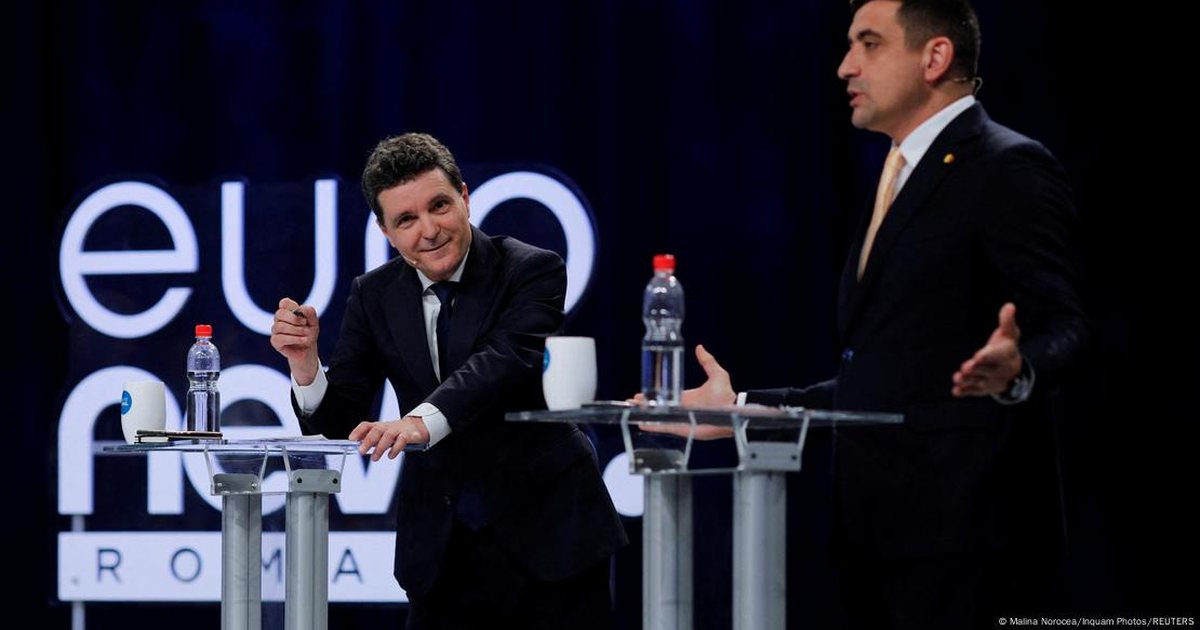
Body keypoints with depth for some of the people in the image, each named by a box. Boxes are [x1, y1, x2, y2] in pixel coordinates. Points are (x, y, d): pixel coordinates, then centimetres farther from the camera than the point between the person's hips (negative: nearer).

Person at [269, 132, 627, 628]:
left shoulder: (532, 271, -10)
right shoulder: (374, 295, 3)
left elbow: (508, 359, -28)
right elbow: (335, 422, 1)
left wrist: (422, 420, -45)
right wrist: (305, 361, -21)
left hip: (544, 528, -3)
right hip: (443, 546, 3)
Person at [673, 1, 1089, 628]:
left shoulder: (1010, 171, -6)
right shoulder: (903, 180, 23)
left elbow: (1059, 329, -15)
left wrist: (1016, 370, -37)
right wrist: (742, 409, 22)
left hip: (960, 528, -9)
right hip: (882, 530, 9)